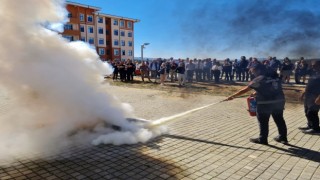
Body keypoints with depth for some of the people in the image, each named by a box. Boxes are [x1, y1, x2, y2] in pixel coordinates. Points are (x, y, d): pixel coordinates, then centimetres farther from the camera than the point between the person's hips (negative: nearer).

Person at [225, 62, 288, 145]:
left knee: (263, 122, 7)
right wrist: (256, 93, 21)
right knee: (279, 120, 18)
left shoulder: (259, 79, -10)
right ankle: (283, 137, 30)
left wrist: (232, 96, -5)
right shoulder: (275, 77, 11)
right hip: (279, 101, 7)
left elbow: (244, 90, -10)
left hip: (265, 103, -7)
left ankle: (262, 139, 17)